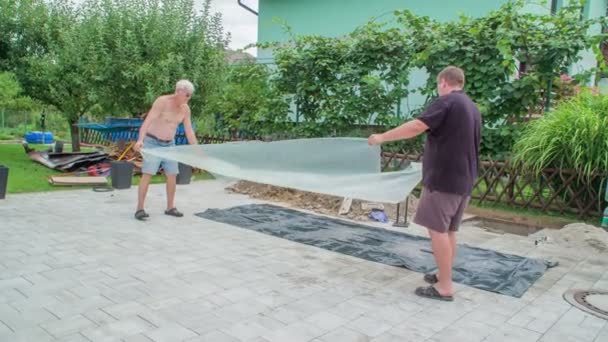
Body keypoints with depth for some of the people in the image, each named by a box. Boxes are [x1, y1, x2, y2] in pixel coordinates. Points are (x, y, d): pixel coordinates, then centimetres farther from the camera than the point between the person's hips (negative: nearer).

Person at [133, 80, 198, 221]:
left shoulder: (185, 108, -2)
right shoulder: (162, 101, -20)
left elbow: (189, 131, 4)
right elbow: (148, 121, -29)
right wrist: (140, 139, -44)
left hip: (169, 144, 6)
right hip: (152, 142, -6)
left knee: (172, 175, 5)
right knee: (147, 174, -11)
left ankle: (170, 207, 16)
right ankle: (140, 209, -7)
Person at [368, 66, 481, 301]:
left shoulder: (446, 102, -10)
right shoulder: (473, 108, 17)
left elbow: (416, 127, -21)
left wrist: (382, 137, -14)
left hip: (443, 178, -9)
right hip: (464, 180, 9)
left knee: (437, 229, -4)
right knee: (449, 230, 15)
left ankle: (445, 287, -1)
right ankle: (444, 276, 25)